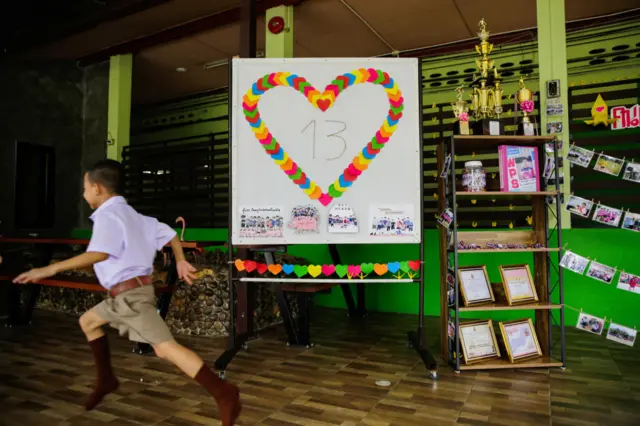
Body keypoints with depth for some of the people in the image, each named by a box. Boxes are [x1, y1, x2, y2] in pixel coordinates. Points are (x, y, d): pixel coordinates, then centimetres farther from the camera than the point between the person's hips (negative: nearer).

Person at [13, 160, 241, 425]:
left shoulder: (107, 214, -12)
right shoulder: (130, 213, 17)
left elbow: (100, 253, -29)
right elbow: (167, 233, 18)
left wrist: (51, 269, -27)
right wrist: (181, 261, 22)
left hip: (131, 293, -11)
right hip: (123, 294, 11)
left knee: (164, 347, -17)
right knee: (88, 320, 27)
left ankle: (223, 394, -21)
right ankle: (106, 379, 35)